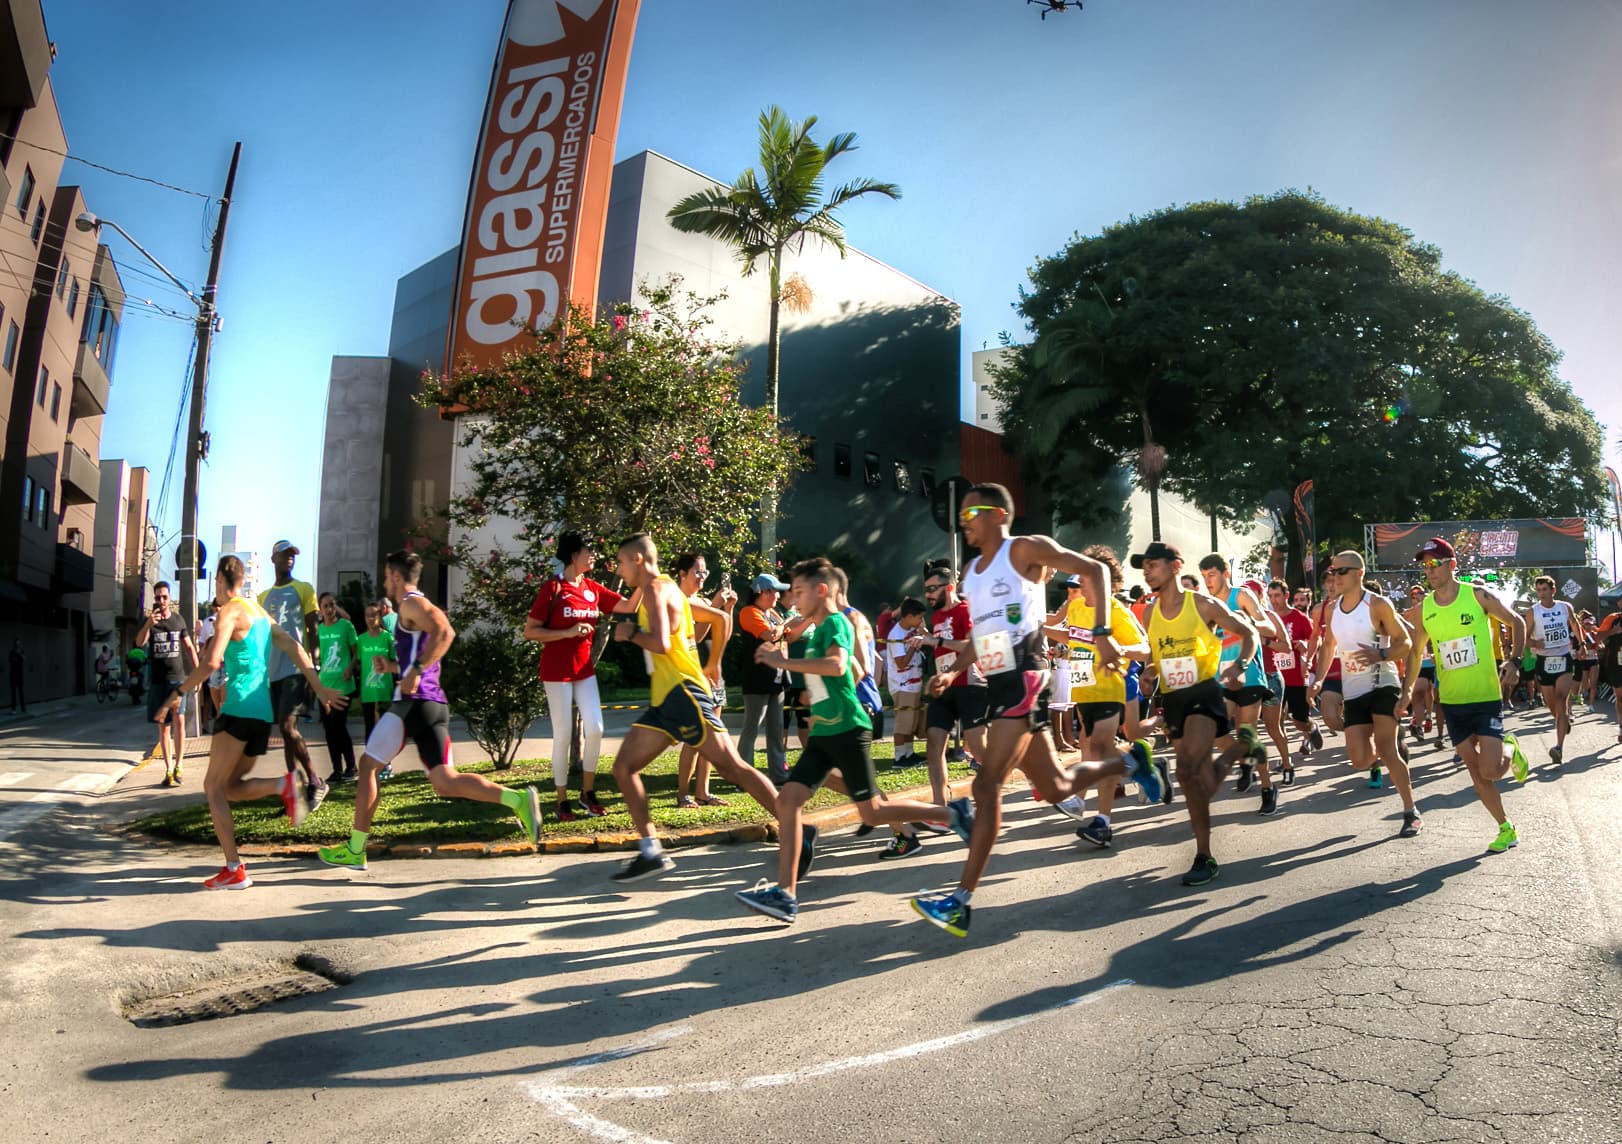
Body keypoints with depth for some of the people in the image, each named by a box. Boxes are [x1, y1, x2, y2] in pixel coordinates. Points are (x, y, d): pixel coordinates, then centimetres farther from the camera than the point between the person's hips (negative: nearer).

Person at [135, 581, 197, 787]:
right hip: (157, 678, 0)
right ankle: (168, 770, 10)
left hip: (177, 677, 0)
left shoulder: (178, 619, 4)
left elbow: (189, 647, 11)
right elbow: (139, 642, -17)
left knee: (179, 720, -11)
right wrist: (148, 624, -37)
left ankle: (178, 766, -8)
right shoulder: (149, 621, 1)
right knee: (163, 725, 5)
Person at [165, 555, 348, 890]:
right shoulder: (260, 612, 18)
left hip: (240, 708, -8)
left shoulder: (230, 611, -7)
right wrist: (319, 688, 21)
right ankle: (283, 784, -9)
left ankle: (234, 870, -4)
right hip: (263, 712, 8)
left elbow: (211, 663, -18)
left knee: (214, 787, 0)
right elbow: (293, 648, 18)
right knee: (230, 787, 16)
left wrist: (179, 692, -6)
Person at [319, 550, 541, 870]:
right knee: (445, 782, -1)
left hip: (414, 701, -8)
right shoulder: (421, 606, 25)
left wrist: (416, 671, -25)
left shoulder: (410, 603, -4)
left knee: (367, 765, 8)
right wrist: (394, 667, 26)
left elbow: (445, 632, -25)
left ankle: (355, 850, 15)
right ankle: (518, 799, -19)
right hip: (435, 704, 9)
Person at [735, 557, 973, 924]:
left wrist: (783, 661, -25)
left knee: (872, 812, -3)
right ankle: (785, 894, -1)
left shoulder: (836, 622, -11)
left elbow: (837, 665, -31)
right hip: (824, 733, 9)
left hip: (847, 730, -9)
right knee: (787, 799, -2)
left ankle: (952, 814, 13)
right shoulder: (817, 631, 17)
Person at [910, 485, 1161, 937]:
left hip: (1025, 679, -8)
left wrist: (1102, 635, -15)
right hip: (997, 683, 8)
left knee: (987, 785, -16)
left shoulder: (1026, 549, -4)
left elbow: (1094, 570, -6)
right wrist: (952, 672, 9)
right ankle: (1131, 761, 39)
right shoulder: (970, 573, 18)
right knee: (1056, 788, 14)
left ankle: (961, 902, -14)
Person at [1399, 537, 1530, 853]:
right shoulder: (1424, 608, 1)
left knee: (1491, 770, -11)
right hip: (1451, 702, 4)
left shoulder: (1477, 596, -9)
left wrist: (1513, 660, -10)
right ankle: (1506, 829, 24)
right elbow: (1415, 651, 14)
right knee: (1476, 773, 8)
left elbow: (1516, 622, 4)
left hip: (1486, 698, -3)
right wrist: (1407, 691, 9)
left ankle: (1510, 749, 22)